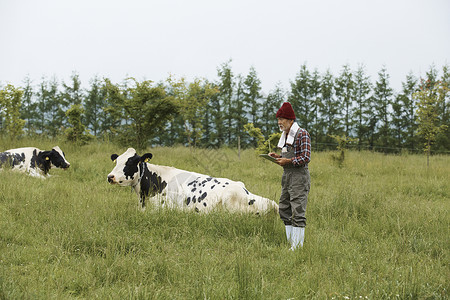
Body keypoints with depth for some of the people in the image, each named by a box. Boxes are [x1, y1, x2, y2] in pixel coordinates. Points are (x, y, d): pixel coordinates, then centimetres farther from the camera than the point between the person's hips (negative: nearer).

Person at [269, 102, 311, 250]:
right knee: (284, 210, 11)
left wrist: (287, 161, -19)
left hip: (299, 176, -10)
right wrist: (278, 157, 6)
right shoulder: (285, 135, 16)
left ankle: (297, 246, -6)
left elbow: (306, 158, -16)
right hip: (287, 176, 10)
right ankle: (291, 244, 17)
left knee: (298, 213, -8)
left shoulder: (302, 134, -11)